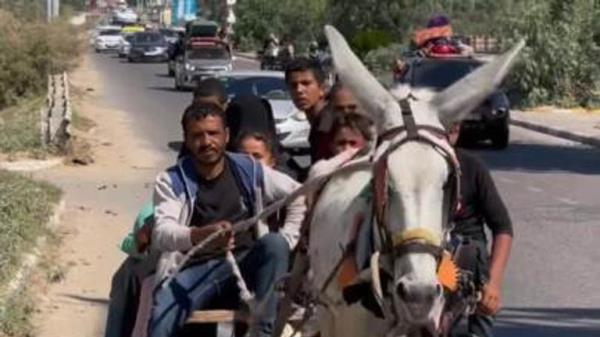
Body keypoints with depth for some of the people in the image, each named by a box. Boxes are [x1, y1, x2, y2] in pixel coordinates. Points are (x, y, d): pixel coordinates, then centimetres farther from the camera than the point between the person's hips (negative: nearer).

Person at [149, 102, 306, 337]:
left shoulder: (248, 170, 6)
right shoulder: (171, 180, 0)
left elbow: (300, 196, 14)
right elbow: (161, 233, -17)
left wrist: (285, 242, -1)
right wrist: (199, 236, -38)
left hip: (244, 268, 2)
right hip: (195, 270, -2)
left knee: (274, 244, -29)